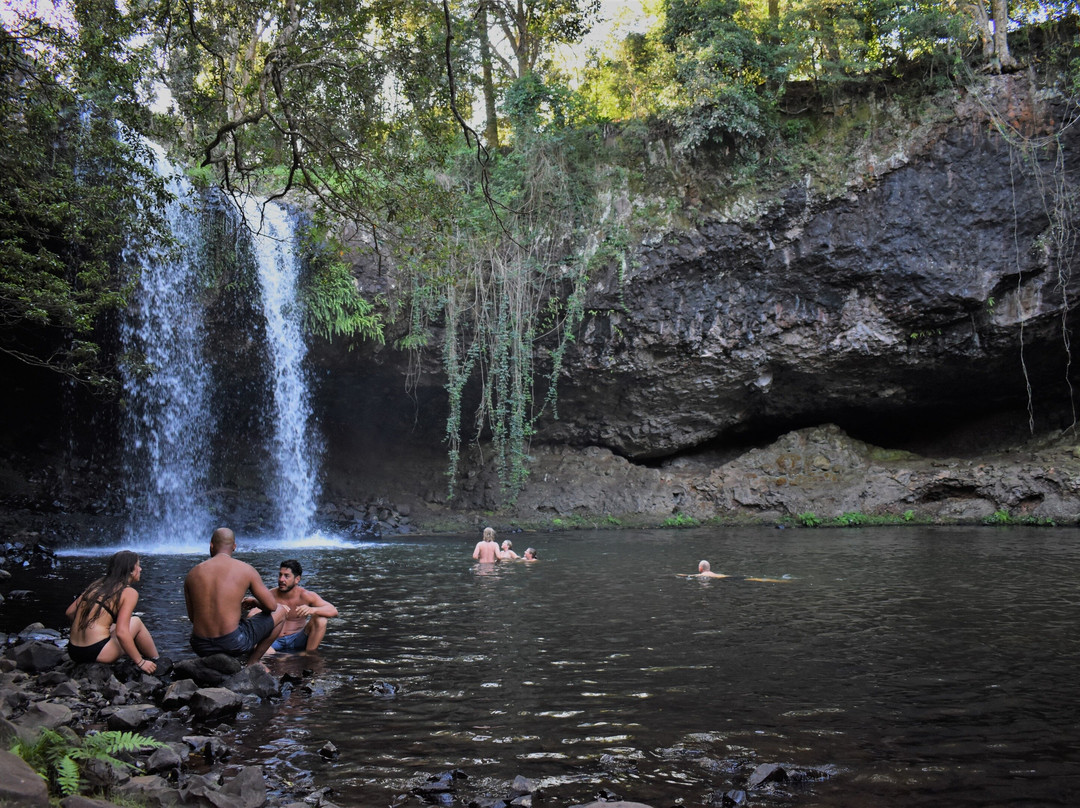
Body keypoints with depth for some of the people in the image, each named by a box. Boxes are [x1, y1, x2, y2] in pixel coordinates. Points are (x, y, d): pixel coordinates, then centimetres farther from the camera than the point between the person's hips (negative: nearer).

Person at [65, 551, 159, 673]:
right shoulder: (130, 592, -5)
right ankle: (156, 663, 17)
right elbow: (121, 633, -15)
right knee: (136, 622, 11)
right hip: (97, 653, -7)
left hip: (73, 652, 7)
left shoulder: (97, 584, 14)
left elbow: (69, 612, 12)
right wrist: (140, 662, -8)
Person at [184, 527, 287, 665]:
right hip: (232, 643, -6)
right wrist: (254, 602, 22)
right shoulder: (245, 570, -5)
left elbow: (192, 617, 12)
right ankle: (252, 663, 11)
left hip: (201, 647, 6)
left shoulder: (193, 574, 5)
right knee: (280, 611, 16)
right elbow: (271, 605, -2)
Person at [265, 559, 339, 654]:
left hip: (297, 639, 1)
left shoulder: (305, 596, -5)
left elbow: (334, 611, -14)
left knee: (321, 620, -23)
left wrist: (313, 610, -34)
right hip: (275, 641, -1)